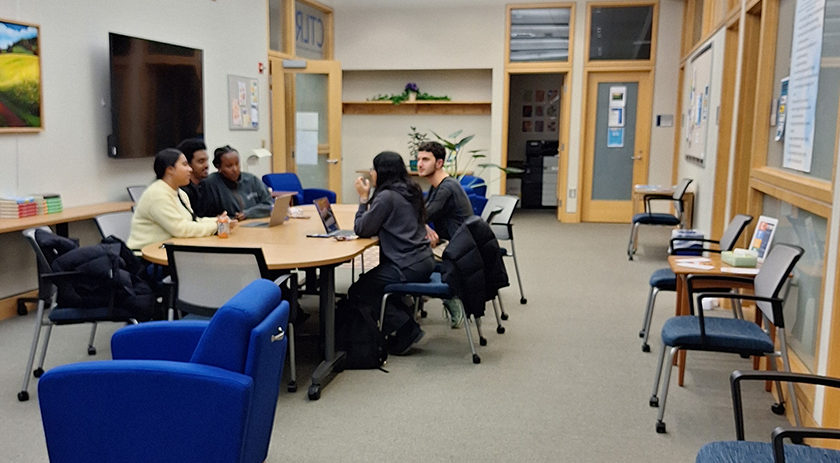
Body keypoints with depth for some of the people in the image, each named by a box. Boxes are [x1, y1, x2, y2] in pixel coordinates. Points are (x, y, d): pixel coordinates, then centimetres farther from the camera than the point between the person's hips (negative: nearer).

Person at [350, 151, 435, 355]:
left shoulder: (387, 196, -16)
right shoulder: (409, 191, 12)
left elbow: (362, 229, -9)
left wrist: (363, 198, -1)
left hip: (408, 267, -10)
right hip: (423, 261, 10)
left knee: (357, 292, 2)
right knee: (371, 284, 24)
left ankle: (406, 328, -3)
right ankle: (406, 323, 16)